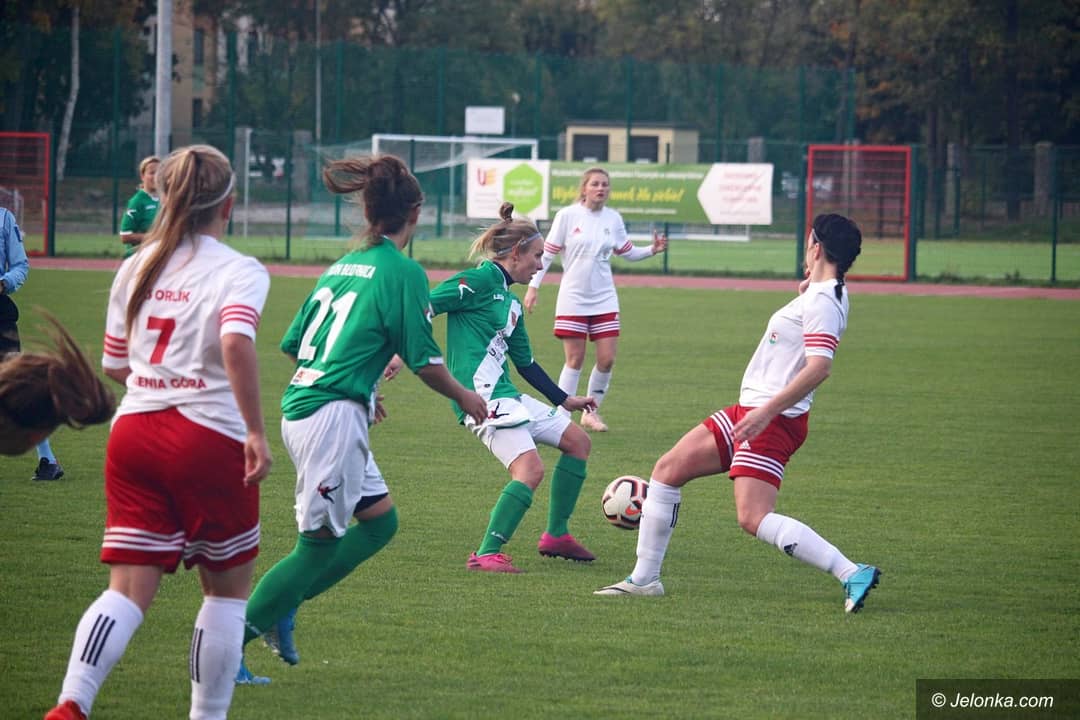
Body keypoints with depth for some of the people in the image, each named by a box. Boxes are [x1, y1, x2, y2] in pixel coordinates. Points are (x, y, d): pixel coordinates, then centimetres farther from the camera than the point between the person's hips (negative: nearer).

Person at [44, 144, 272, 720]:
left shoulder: (136, 268, 11)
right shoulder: (239, 272, -6)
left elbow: (114, 366, 16)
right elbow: (237, 343, -25)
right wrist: (256, 431, -22)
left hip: (133, 430, 5)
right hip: (209, 436, -5)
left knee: (129, 588, 1)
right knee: (227, 588, 12)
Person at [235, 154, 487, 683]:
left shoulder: (342, 266, 16)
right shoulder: (403, 272, -8)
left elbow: (293, 345, 19)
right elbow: (424, 361, -7)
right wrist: (465, 398, 12)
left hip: (301, 406, 9)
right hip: (334, 417, -9)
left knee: (380, 521, 17)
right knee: (319, 545, -2)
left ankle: (281, 608, 11)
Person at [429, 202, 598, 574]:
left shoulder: (511, 301, 21)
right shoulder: (480, 280, -7)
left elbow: (525, 363, 29)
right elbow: (424, 306, -15)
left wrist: (565, 400, 34)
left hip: (506, 395, 10)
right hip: (482, 398, -10)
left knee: (578, 441, 16)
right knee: (530, 468, -23)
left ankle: (556, 535, 23)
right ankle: (487, 555, -21)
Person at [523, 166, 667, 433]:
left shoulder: (613, 219, 4)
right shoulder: (567, 216, -6)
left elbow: (628, 252, 15)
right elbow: (547, 253, -3)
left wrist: (652, 250, -2)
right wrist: (534, 285, -8)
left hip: (604, 299, 4)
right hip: (573, 298, -4)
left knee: (607, 359, -2)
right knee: (575, 359, -3)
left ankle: (591, 411, 16)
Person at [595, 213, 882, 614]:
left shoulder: (821, 302, -17)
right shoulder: (825, 294, 13)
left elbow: (819, 367, -29)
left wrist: (767, 411, -33)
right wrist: (807, 287, 22)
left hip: (773, 421, -11)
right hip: (750, 411, 11)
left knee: (753, 519, -21)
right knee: (668, 469, 12)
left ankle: (852, 575, -21)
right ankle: (644, 578, 18)